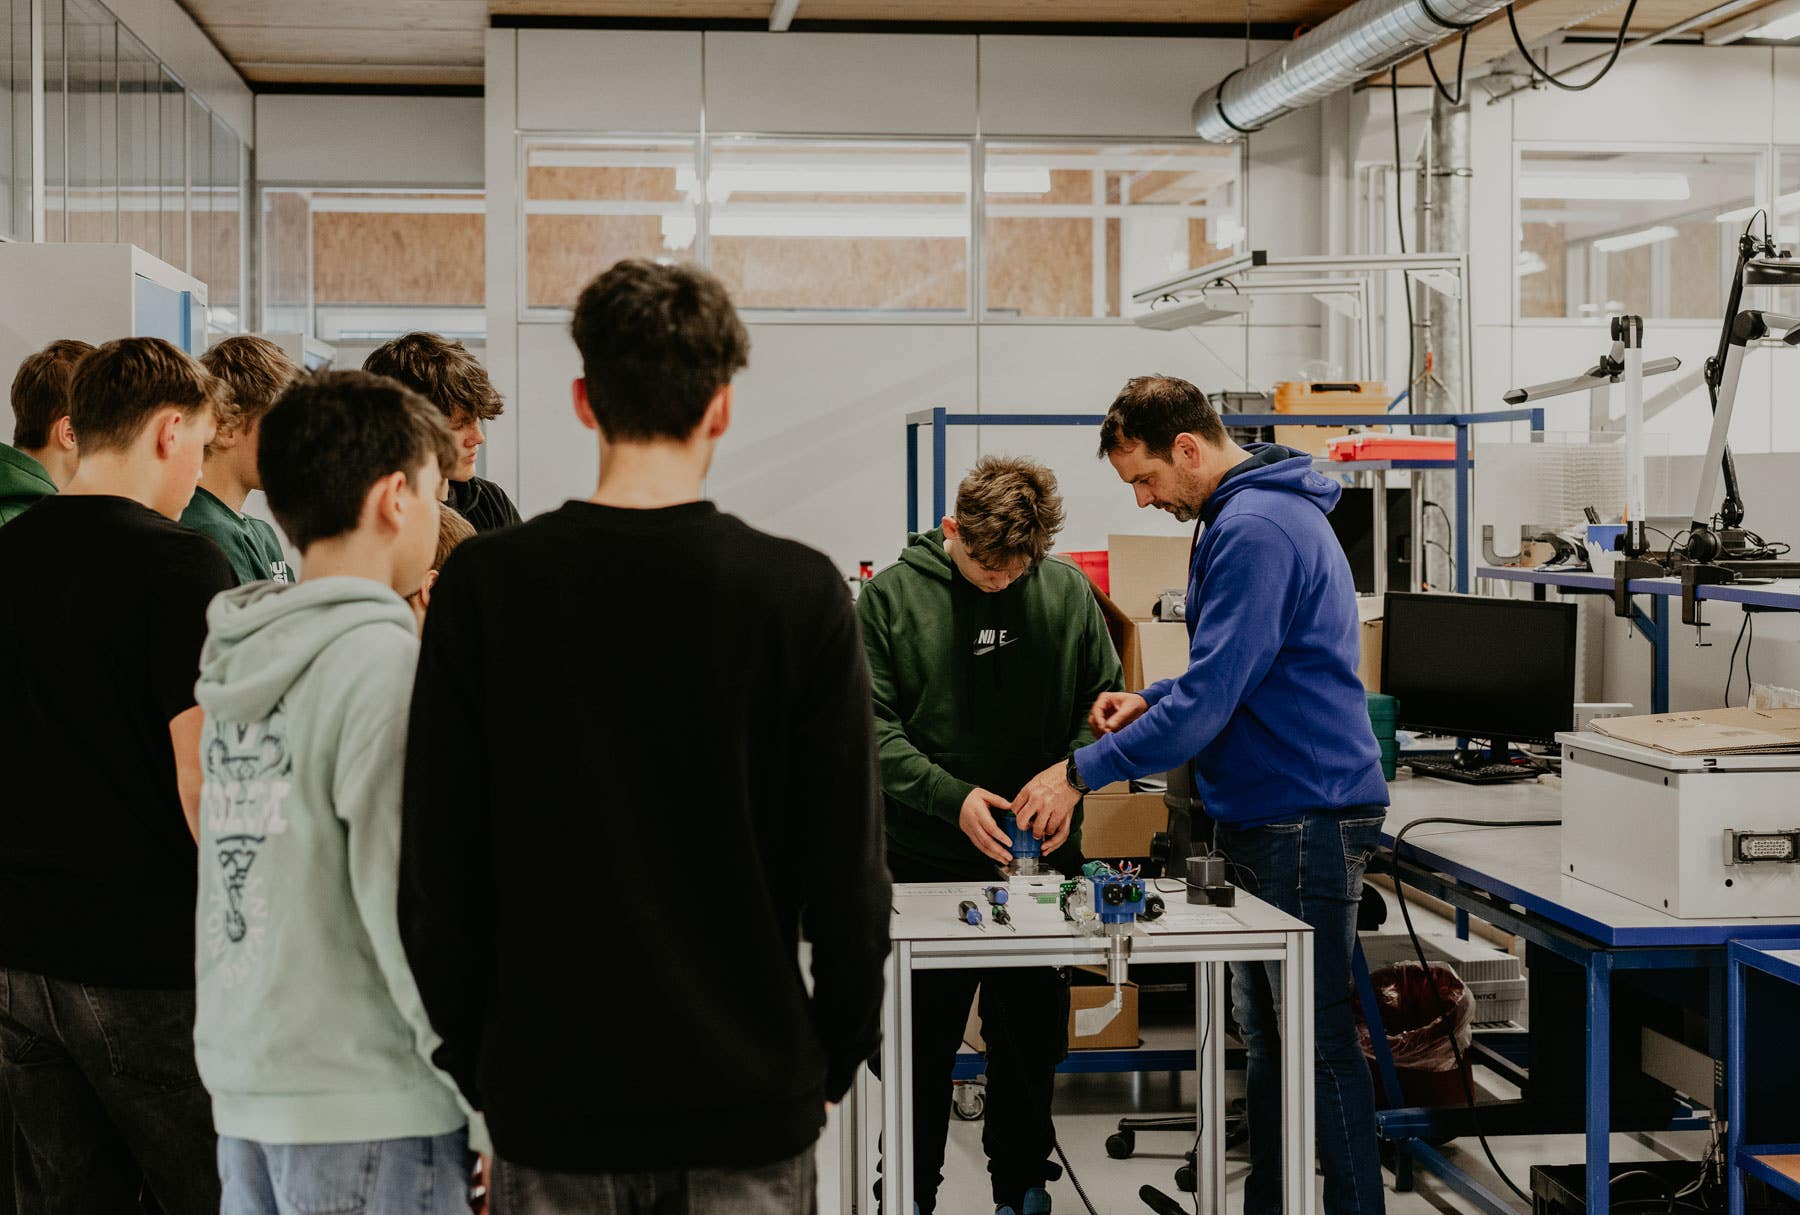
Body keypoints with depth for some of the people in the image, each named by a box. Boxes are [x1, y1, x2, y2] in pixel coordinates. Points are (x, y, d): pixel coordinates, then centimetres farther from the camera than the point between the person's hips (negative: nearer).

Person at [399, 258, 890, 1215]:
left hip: (548, 1095, 1)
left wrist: (469, 1060, 9)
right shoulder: (801, 594, -10)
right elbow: (847, 863, -6)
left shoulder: (483, 586, -7)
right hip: (750, 1098, -1)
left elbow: (436, 860, -3)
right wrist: (838, 1054, 8)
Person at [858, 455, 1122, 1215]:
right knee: (924, 1037, 7)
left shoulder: (1066, 592, 1)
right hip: (928, 859, -2)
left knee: (1032, 1036, 11)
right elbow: (873, 724, -8)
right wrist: (951, 796, -19)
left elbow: (1102, 702, 7)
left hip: (1042, 853, 2)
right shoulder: (892, 596, -5)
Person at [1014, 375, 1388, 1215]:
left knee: (1320, 1042, -2)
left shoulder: (1255, 529, -19)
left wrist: (1081, 773, -17)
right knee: (1264, 1036, 15)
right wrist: (1151, 699, 9)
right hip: (1265, 817, 11)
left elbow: (1209, 699, -23)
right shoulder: (1251, 511, 15)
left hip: (1304, 818, -11)